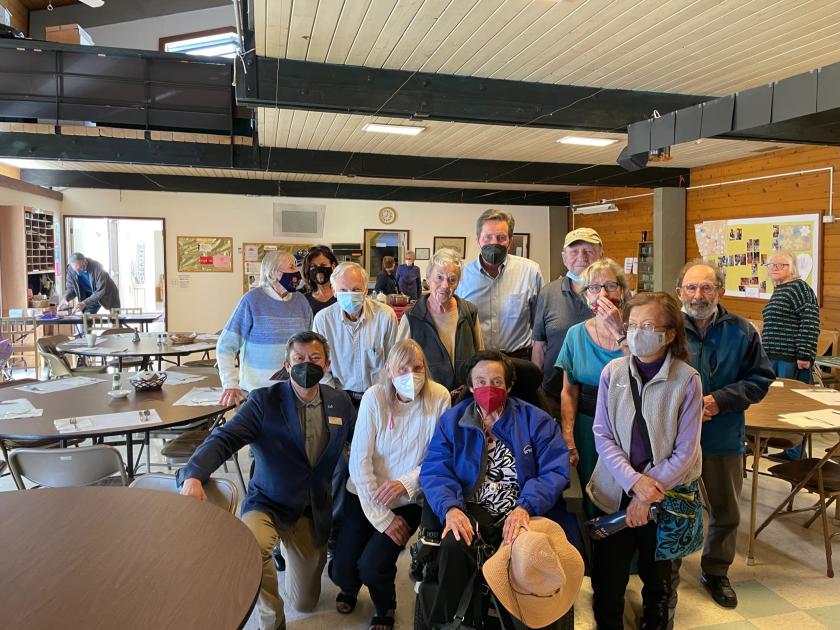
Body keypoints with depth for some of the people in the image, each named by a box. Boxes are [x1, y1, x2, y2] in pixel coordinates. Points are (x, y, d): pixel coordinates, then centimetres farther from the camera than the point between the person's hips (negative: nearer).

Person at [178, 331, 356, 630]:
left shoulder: (340, 403, -1)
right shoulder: (264, 401, -13)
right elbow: (223, 438, -23)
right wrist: (193, 476, -41)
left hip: (313, 515, 3)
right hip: (267, 505, -3)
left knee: (305, 603, 10)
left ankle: (291, 551, 42)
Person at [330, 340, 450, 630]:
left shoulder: (439, 397, -14)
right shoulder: (374, 397, -16)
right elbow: (359, 461, -15)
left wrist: (406, 483, -24)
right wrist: (382, 517, -16)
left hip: (409, 500, -1)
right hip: (365, 496, 1)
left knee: (372, 566, -16)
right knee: (340, 570, -6)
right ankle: (350, 587, 36)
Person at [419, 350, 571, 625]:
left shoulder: (536, 420, 6)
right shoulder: (451, 421, 10)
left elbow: (555, 471, -4)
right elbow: (434, 471, 0)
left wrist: (525, 507, -22)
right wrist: (450, 508, -21)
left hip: (524, 513, 0)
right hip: (472, 511, 1)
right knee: (453, 544, -32)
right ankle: (443, 620, -5)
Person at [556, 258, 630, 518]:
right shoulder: (576, 334, 1)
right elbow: (569, 392, 2)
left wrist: (619, 332, -23)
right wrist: (568, 439, -4)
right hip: (588, 426, 2)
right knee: (593, 503, 12)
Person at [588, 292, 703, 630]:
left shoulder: (687, 380, -11)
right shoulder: (612, 372, -6)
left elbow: (685, 451, -9)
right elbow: (602, 436, -4)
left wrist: (648, 494, -14)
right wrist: (635, 481, -17)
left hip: (665, 497, -1)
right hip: (615, 494, 1)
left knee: (658, 581, 19)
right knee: (606, 583, 10)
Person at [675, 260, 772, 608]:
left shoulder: (742, 331, -5)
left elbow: (760, 379, -1)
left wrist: (720, 400, -15)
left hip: (725, 438, 2)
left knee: (725, 513, 18)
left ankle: (716, 572, 41)